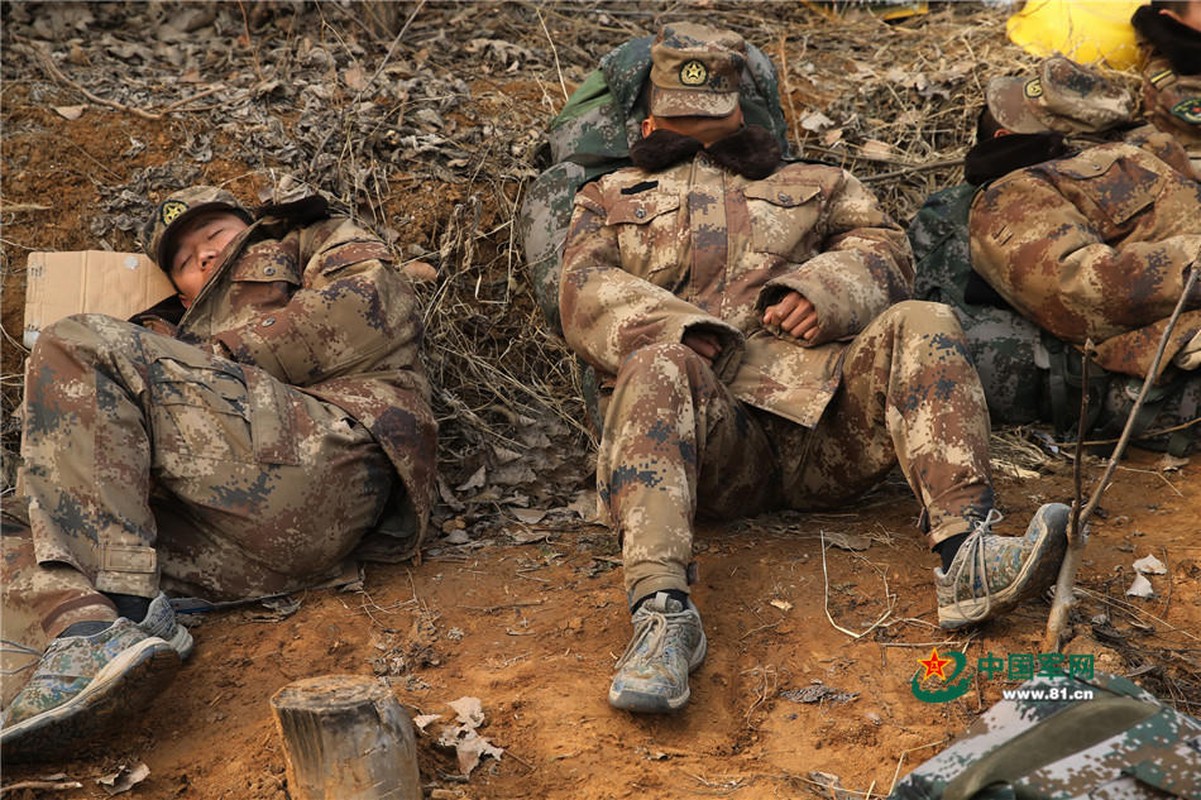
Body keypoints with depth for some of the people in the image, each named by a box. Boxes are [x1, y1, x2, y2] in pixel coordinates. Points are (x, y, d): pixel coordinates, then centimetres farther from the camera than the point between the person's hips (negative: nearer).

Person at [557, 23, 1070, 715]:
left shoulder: (811, 186, 34)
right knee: (658, 368, -35)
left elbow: (882, 246, 18)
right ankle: (662, 609, -49)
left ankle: (967, 554, -36)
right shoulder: (611, 200, 30)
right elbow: (587, 291, 11)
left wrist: (825, 291, -6)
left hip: (821, 411, 2)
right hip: (712, 437, -2)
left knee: (919, 327, -23)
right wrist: (677, 329, -10)